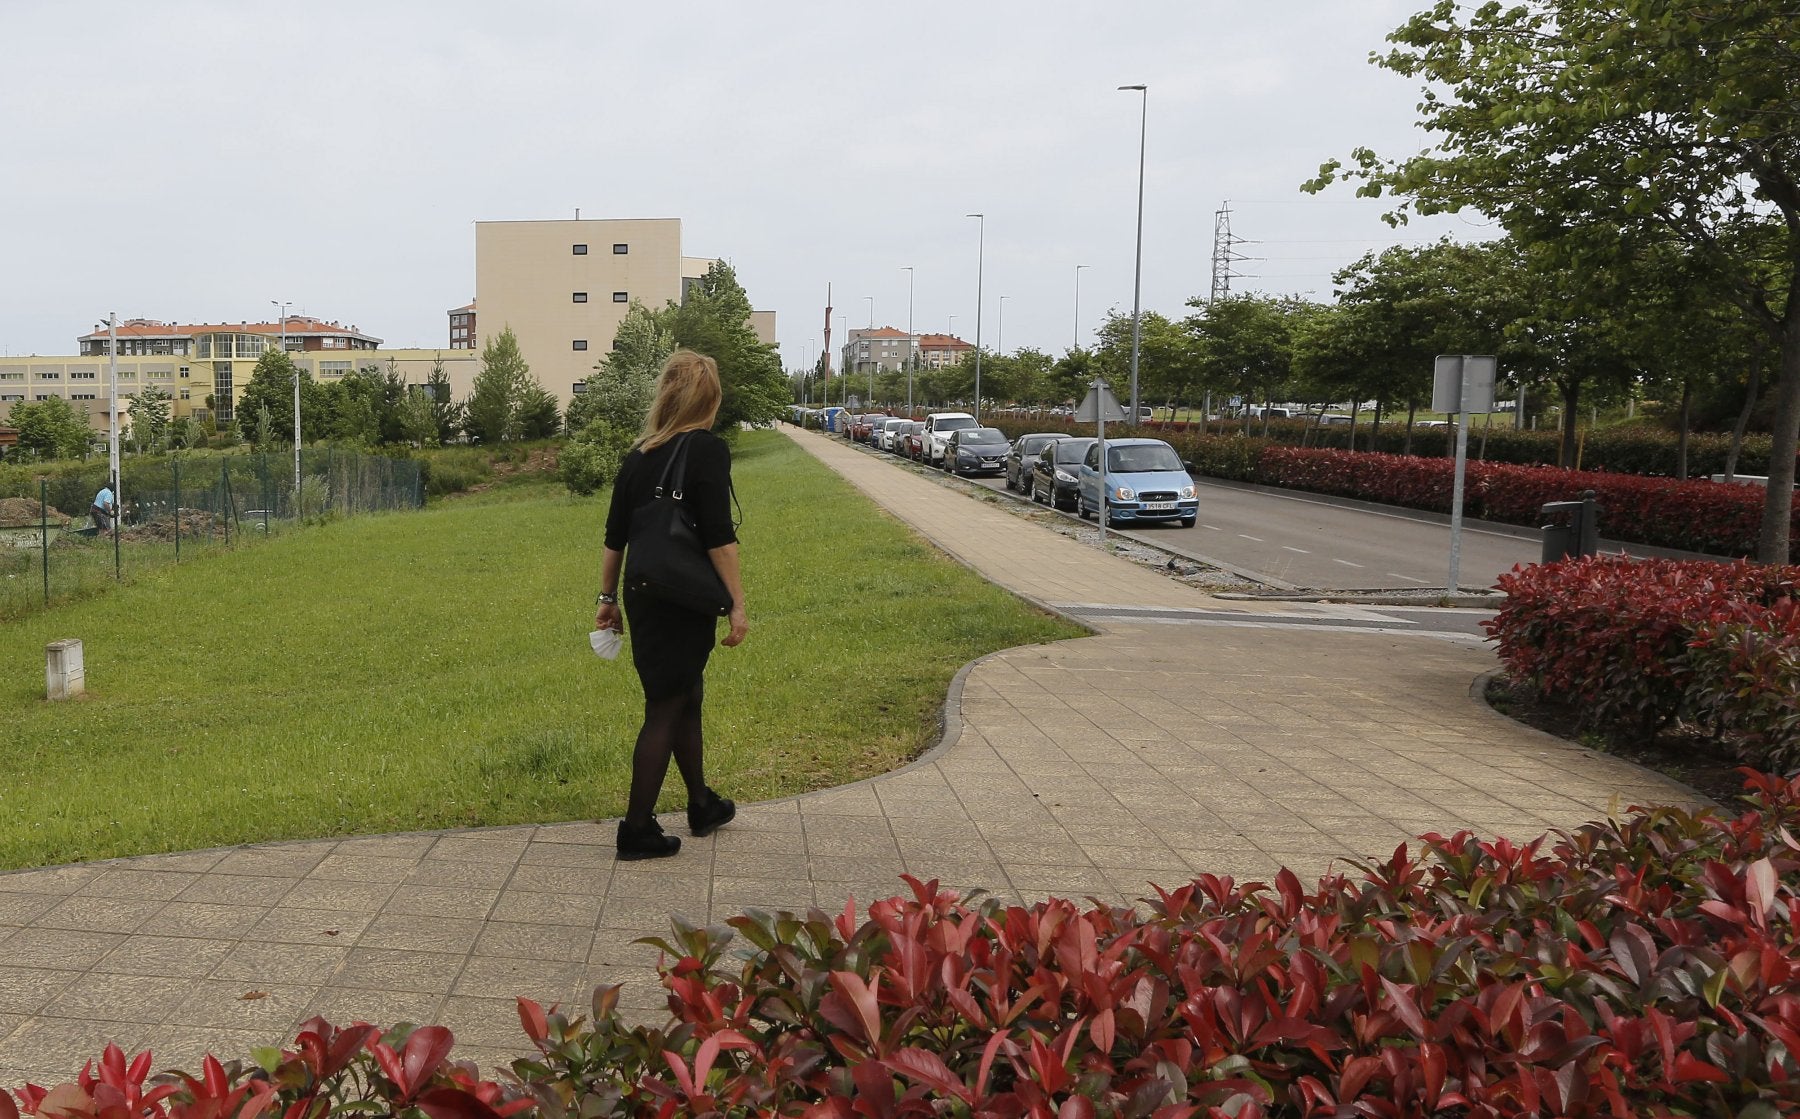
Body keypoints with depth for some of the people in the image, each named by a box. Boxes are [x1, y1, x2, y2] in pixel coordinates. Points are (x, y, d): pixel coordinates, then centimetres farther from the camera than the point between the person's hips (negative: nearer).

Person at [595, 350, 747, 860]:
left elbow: (614, 537, 11)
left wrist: (608, 598, 20)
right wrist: (737, 605, -13)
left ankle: (702, 805, 35)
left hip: (642, 600, 7)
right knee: (665, 710, 2)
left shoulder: (637, 456, 8)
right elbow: (719, 538, -17)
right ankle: (637, 831, 9)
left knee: (687, 697, 21)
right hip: (684, 604, -7)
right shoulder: (708, 449, -12)